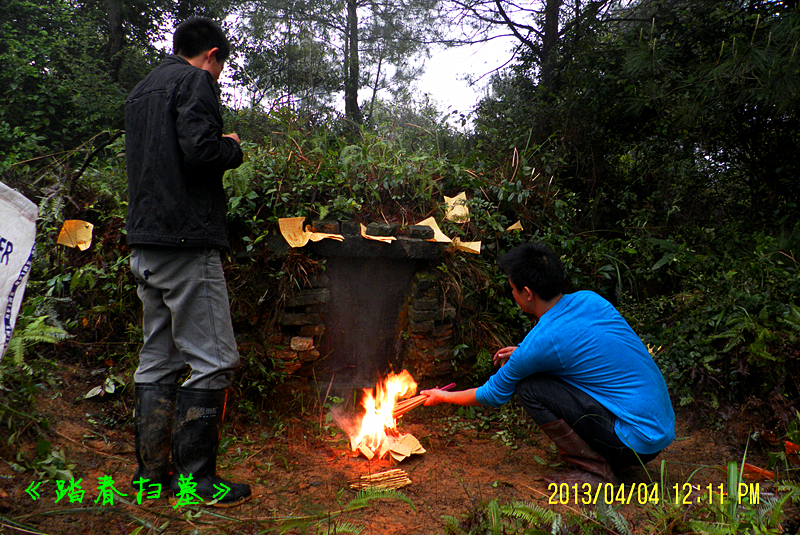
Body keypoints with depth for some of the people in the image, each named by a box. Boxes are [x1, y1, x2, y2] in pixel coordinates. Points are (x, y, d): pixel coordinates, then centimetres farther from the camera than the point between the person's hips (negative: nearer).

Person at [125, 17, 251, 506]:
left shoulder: (142, 90, 23)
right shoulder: (196, 82, -4)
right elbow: (200, 152, -19)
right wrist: (233, 149, 1)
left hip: (145, 243, 9)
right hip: (187, 241, -9)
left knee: (158, 360, 13)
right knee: (212, 359, -3)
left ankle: (151, 471, 20)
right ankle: (194, 475, 2)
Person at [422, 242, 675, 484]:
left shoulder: (540, 343, -19)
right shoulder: (590, 300, 2)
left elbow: (495, 395, -2)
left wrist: (443, 397, 15)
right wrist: (523, 354, 17)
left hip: (637, 441, -8)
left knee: (528, 389, -10)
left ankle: (595, 470, -1)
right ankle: (607, 458, 16)